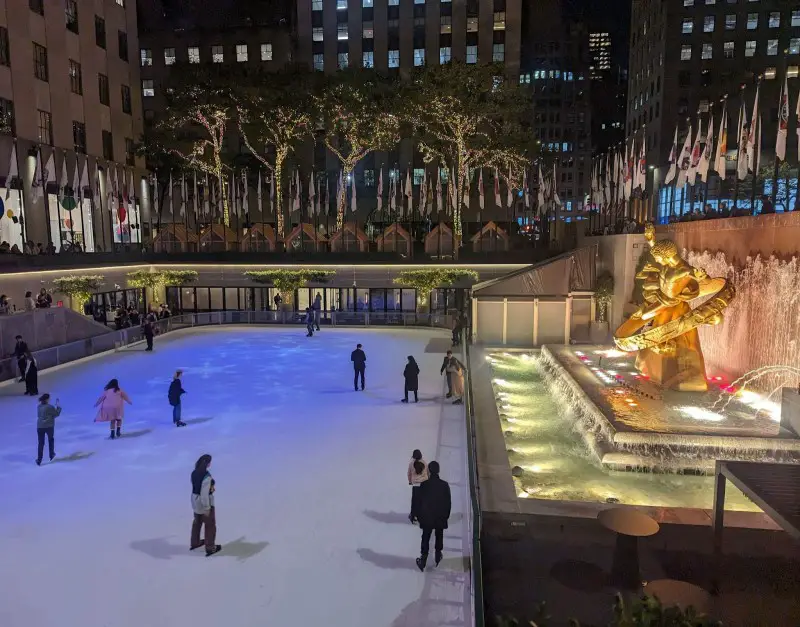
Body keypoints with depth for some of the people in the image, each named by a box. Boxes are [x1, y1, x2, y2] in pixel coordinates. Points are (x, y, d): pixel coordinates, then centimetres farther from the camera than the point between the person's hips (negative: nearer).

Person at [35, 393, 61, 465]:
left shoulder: (39, 406, 1)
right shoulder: (50, 407, -17)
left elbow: (38, 415, 15)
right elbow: (57, 414, -7)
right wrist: (58, 406, 5)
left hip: (39, 426, 4)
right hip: (49, 426, -4)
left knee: (41, 443, 7)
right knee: (51, 440, 21)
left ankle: (39, 460, 5)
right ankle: (51, 455, 34)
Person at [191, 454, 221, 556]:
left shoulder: (194, 473, -5)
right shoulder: (207, 476, -31)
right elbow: (204, 493, -29)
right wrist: (207, 508, -20)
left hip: (195, 500, 8)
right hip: (204, 502, -8)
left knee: (197, 521, 28)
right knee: (210, 525, 12)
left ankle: (194, 543, 46)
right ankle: (210, 548, 24)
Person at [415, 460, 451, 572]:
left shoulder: (424, 485, -16)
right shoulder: (445, 485, -12)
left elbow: (419, 501, -8)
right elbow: (448, 502, -4)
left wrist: (419, 515, 4)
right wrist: (446, 515, 11)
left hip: (427, 517, -1)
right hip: (441, 517, 1)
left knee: (425, 538, 11)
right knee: (439, 537, 21)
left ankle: (423, 560, 12)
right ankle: (438, 556, 33)